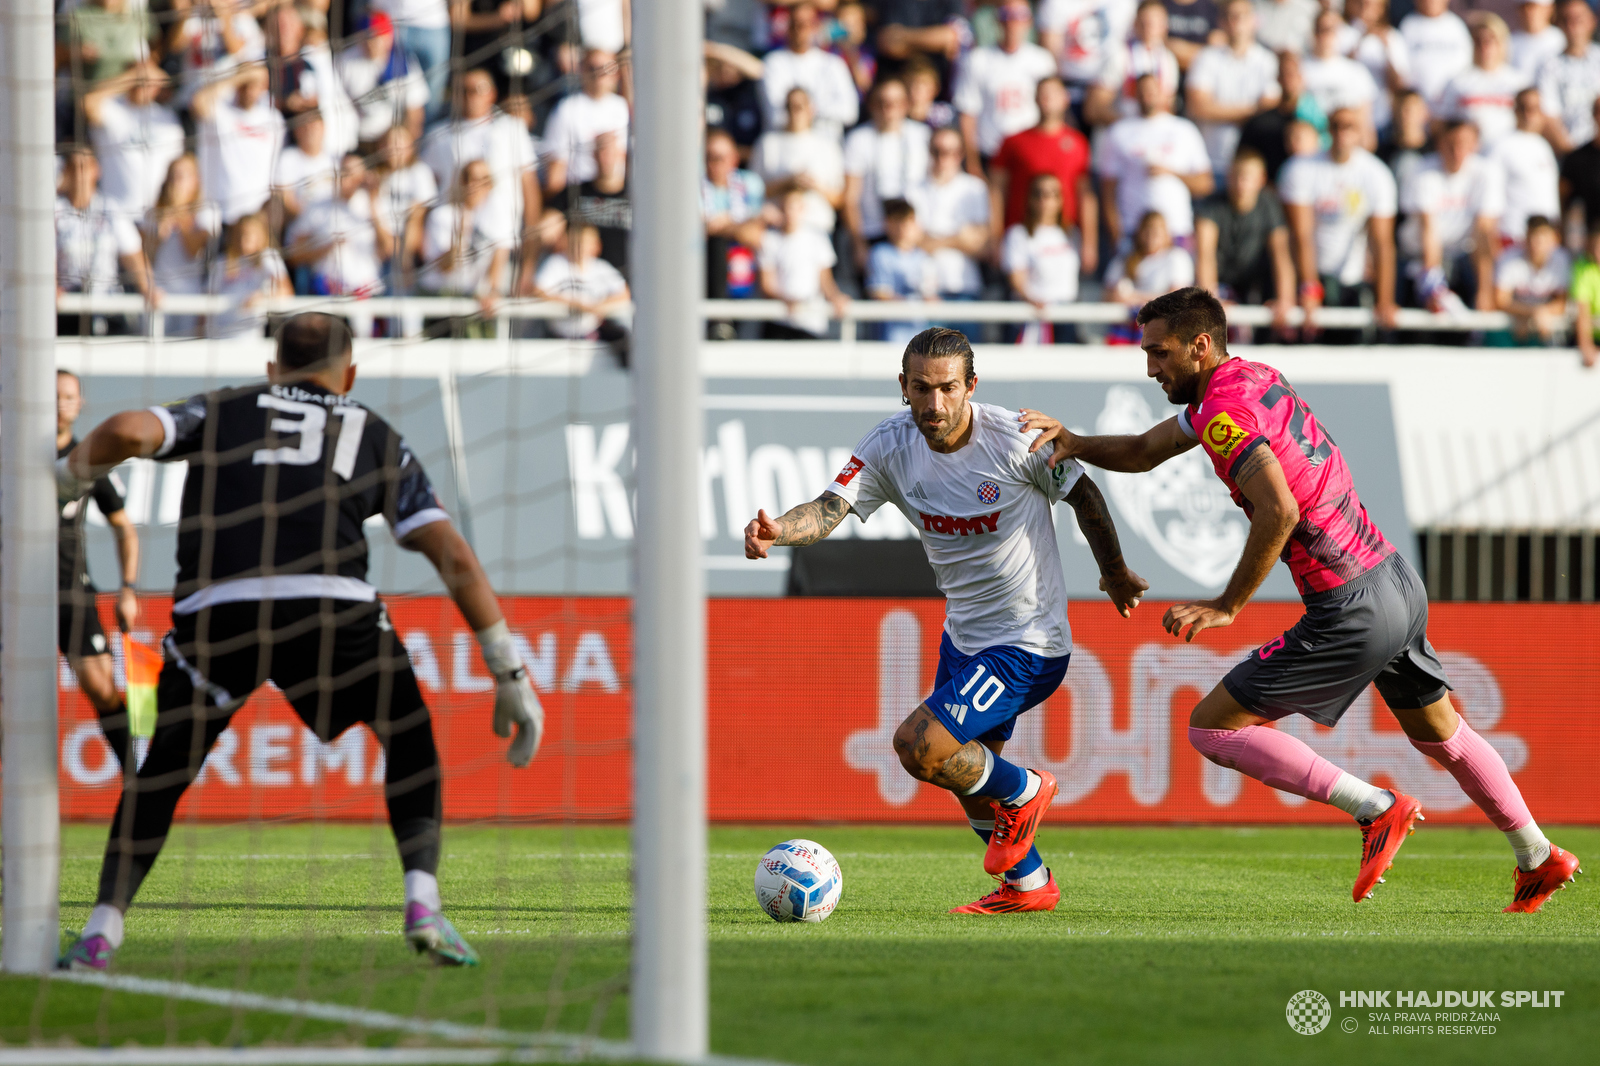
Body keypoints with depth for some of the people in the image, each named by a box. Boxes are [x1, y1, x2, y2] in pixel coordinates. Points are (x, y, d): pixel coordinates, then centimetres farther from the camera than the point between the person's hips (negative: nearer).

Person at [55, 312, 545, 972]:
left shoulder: (223, 410, 28)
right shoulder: (376, 436, 27)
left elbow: (128, 431, 7)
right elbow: (453, 557, 17)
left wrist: (63, 482, 27)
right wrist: (510, 675, 18)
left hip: (214, 608, 1)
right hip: (330, 607, -1)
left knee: (165, 767, 22)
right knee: (411, 738, 24)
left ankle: (102, 929, 9)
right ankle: (422, 905, 7)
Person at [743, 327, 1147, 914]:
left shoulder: (1015, 439, -22)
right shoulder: (889, 445, -11)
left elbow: (1083, 495, -5)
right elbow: (831, 507, -23)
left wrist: (1116, 575, 10)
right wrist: (779, 529, -46)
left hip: (1028, 643, -7)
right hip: (963, 635, 7)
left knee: (919, 745, -20)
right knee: (964, 769, 20)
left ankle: (1024, 791, 8)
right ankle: (1029, 884, 43)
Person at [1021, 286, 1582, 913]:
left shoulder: (1225, 411, -18)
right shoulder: (1252, 379, 11)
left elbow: (1279, 512, -31)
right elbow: (1145, 451, 21)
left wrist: (1228, 606, -23)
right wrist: (1077, 444, 4)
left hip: (1352, 615, -10)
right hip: (1399, 581, 10)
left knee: (1212, 727, -3)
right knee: (1439, 733, 28)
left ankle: (1376, 809, -4)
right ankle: (1539, 860, 39)